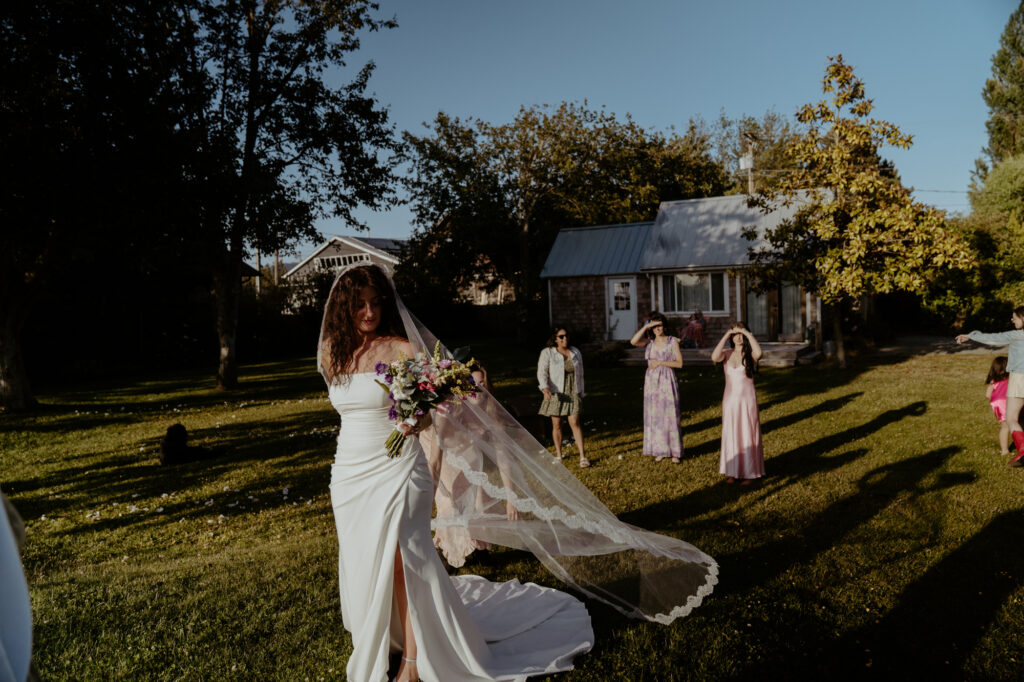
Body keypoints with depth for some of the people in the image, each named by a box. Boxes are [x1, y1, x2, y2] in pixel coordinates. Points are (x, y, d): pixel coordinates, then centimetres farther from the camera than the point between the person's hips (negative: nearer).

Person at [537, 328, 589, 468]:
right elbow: (542, 372, -14)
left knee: (575, 423, -7)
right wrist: (545, 387, -31)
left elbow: (580, 374, 15)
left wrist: (580, 393, 14)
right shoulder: (547, 353, -3)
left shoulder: (576, 352, 8)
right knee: (556, 425, 6)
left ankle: (582, 456, -6)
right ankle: (558, 455, 21)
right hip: (555, 394, -1)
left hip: (573, 394, 1)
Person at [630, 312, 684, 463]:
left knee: (670, 416, -1)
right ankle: (660, 451, 17)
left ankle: (675, 453, 9)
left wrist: (660, 362, -12)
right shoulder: (649, 341, 5)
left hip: (667, 382, -3)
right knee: (654, 417, 6)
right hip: (652, 382, 3)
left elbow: (679, 363, -5)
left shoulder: (673, 341, -1)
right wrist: (646, 326, -15)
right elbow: (633, 342, -15)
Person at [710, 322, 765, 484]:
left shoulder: (750, 355, -4)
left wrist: (748, 333, -20)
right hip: (730, 400, 2)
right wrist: (726, 336, -17)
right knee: (730, 434, 8)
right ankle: (732, 471, 18)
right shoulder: (727, 354, 3)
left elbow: (759, 353, -29)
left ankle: (748, 471, 14)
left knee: (747, 435, 3)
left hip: (747, 399, -2)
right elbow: (714, 357, -20)